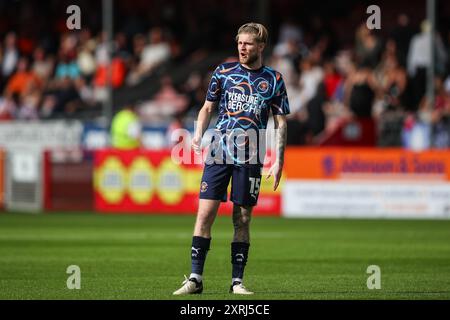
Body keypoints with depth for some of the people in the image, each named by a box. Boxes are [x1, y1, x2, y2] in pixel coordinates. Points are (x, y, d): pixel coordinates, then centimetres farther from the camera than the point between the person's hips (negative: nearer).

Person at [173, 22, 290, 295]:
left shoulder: (274, 80, 6)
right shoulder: (224, 71, 8)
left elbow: (281, 122, 7)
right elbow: (208, 108, 15)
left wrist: (279, 161, 0)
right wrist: (199, 134, -2)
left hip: (250, 159, 0)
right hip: (218, 152, 1)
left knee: (243, 220, 2)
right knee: (205, 214, -6)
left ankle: (237, 281, 10)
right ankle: (195, 279, -3)